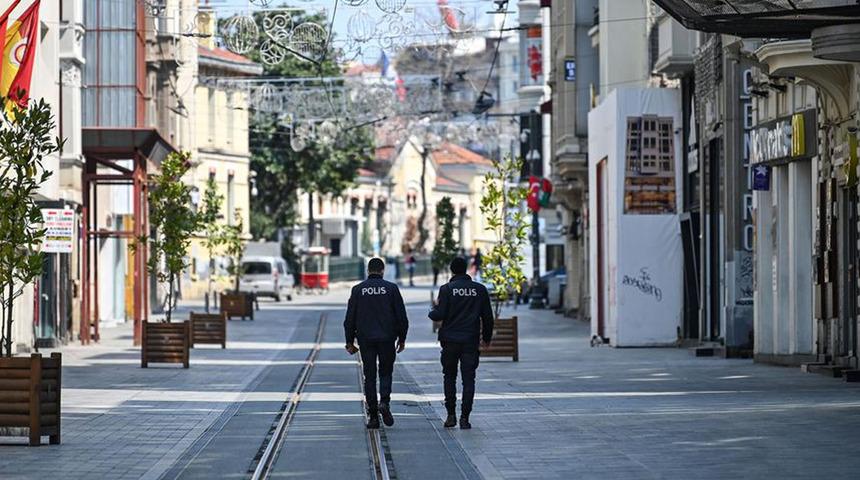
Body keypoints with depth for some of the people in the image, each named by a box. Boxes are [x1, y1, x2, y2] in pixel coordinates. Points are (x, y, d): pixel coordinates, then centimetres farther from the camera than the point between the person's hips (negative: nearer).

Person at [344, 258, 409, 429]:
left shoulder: (358, 290, 2)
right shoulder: (391, 288, -1)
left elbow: (350, 318, 3)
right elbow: (401, 316, 0)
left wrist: (350, 342, 9)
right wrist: (402, 338, 9)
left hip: (365, 339, 1)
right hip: (387, 338, -1)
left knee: (369, 376, 6)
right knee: (386, 372, 12)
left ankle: (373, 416, 3)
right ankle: (384, 402, -14)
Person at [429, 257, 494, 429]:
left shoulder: (447, 289, -6)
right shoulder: (480, 289, 2)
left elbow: (439, 315, -10)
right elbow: (488, 317, 4)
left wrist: (434, 309, 13)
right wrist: (486, 338, 17)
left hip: (450, 340, -1)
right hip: (471, 341, 1)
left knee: (449, 377, 13)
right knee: (468, 379, 2)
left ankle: (451, 415, 8)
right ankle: (464, 418, -4)